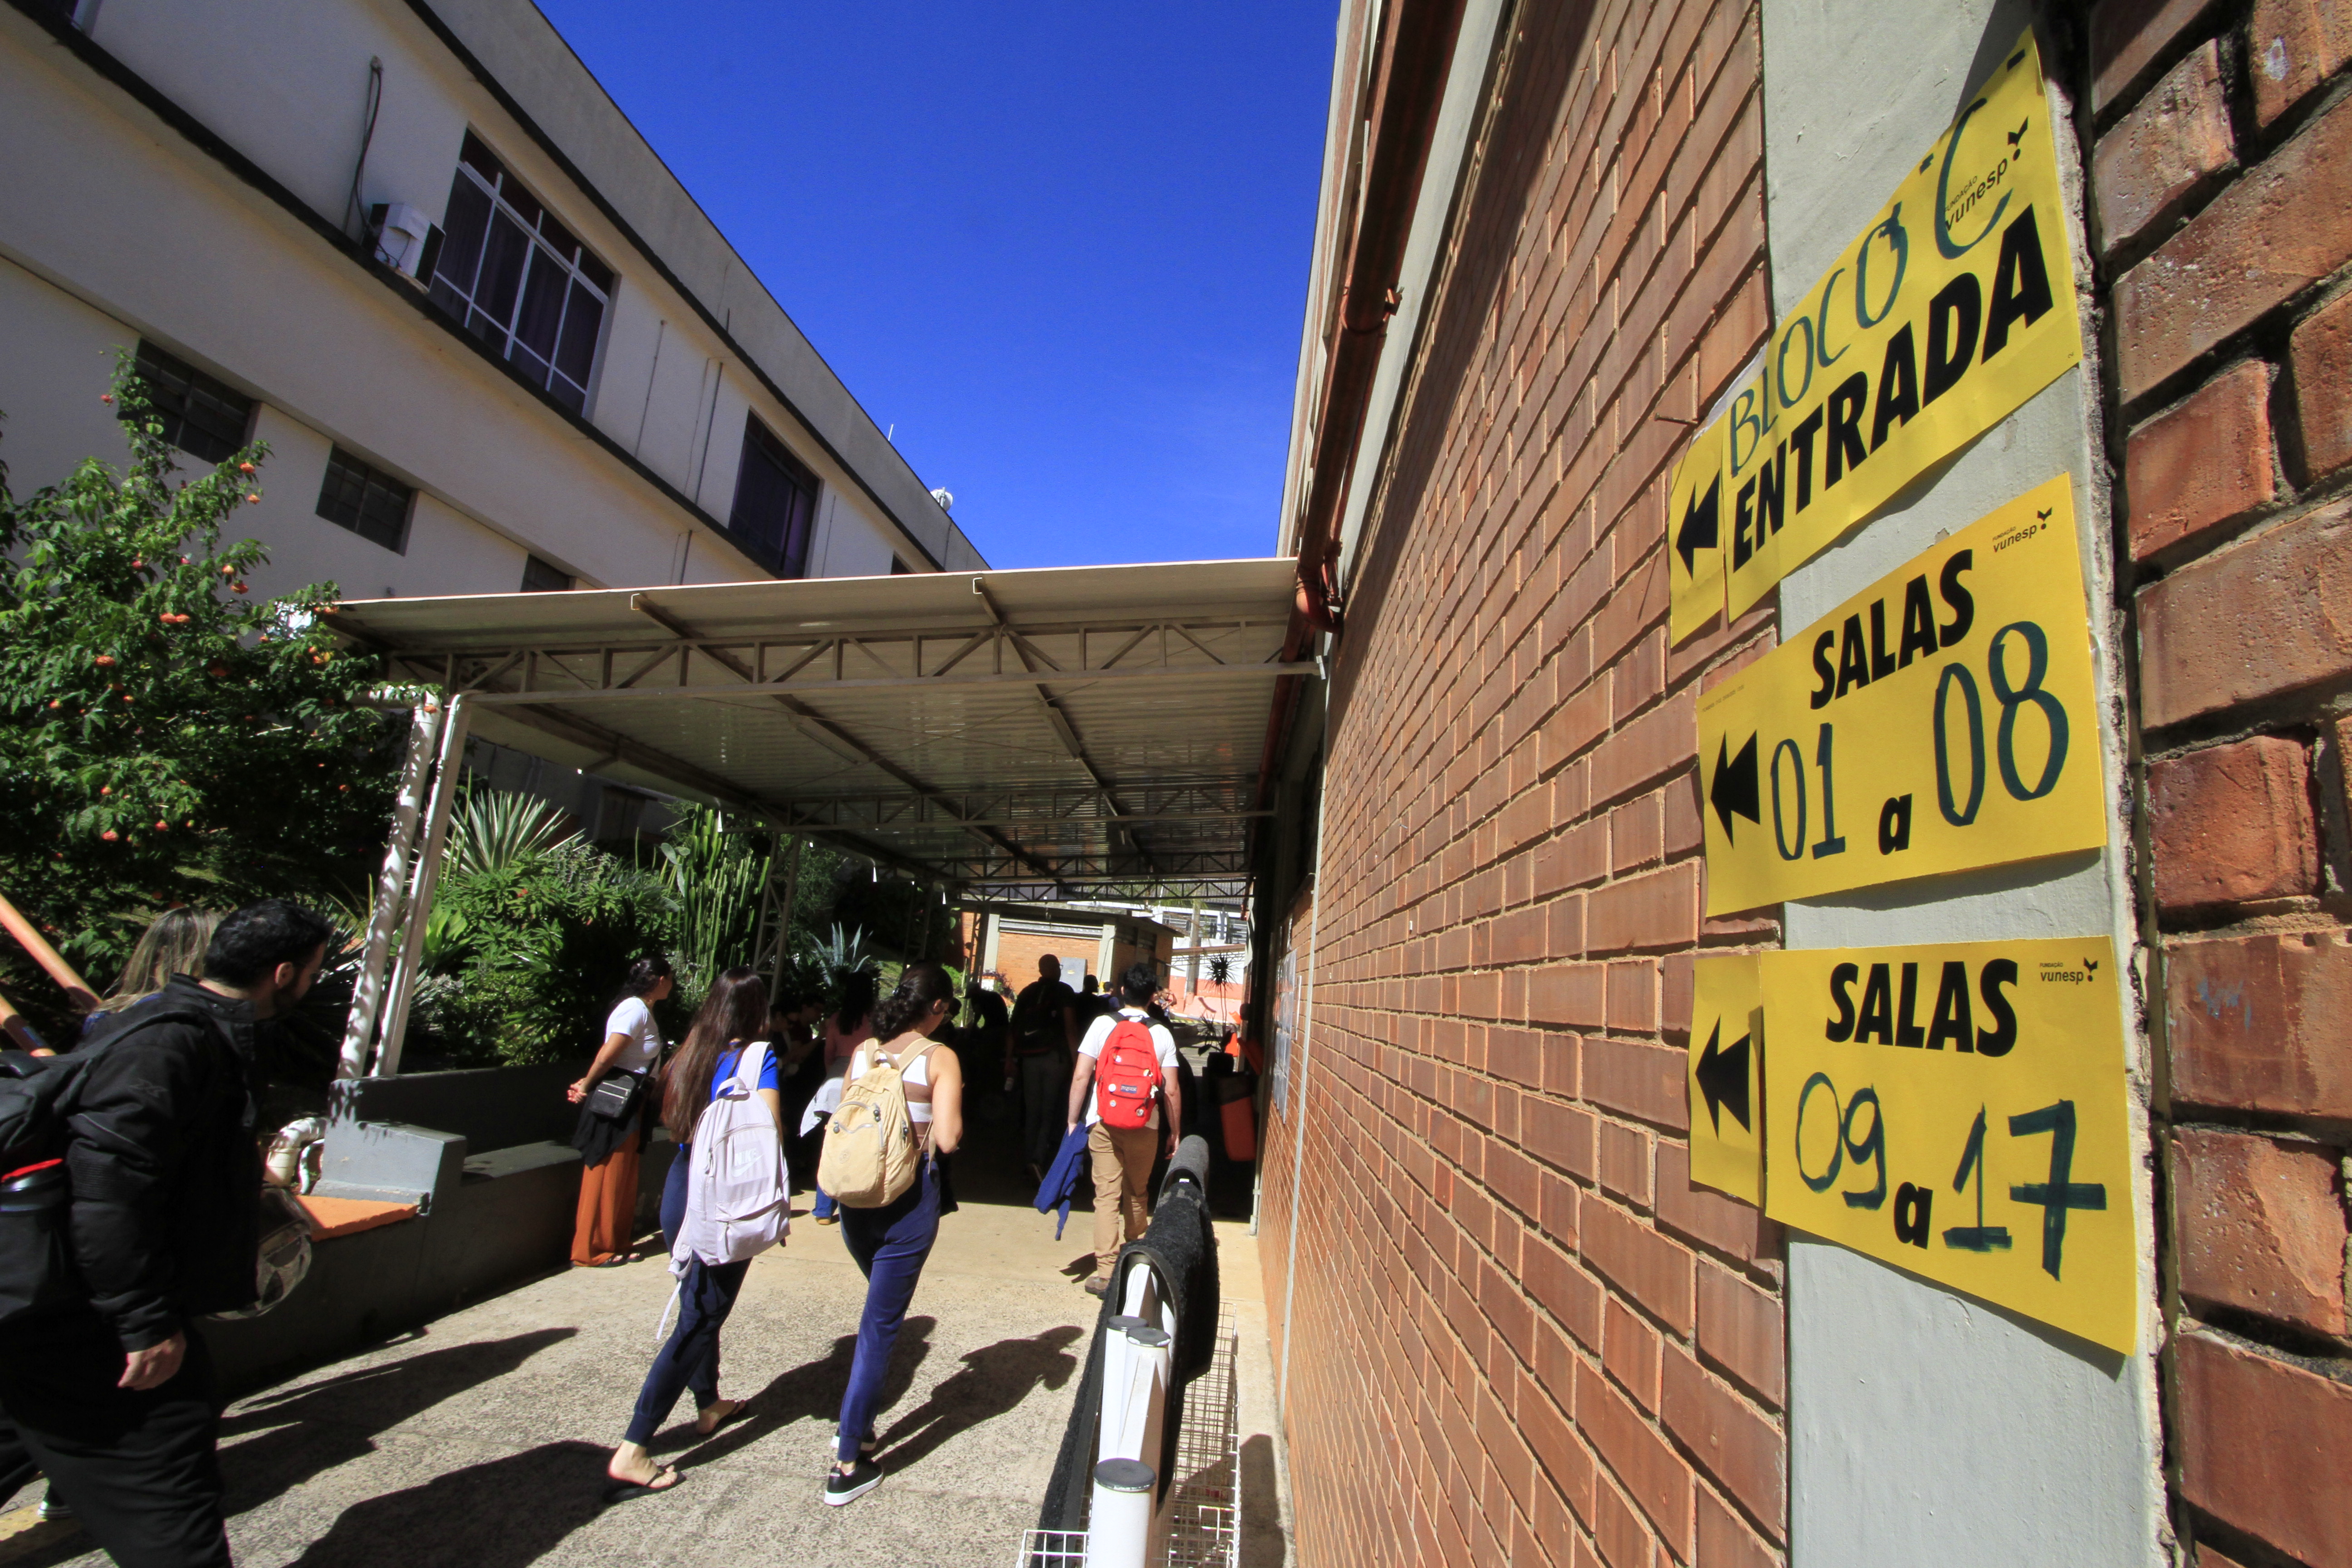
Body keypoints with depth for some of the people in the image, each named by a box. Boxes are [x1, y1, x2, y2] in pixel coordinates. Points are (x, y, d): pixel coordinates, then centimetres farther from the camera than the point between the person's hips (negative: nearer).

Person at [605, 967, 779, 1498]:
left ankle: (708, 1404, 42)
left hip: (682, 1190, 7)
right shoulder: (756, 1055, -15)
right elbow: (770, 1132, -21)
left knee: (699, 1304, 23)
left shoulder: (690, 1054, 3)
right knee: (699, 1319, 2)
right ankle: (632, 1453, 2)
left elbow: (674, 1123, 13)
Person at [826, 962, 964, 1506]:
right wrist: (953, 1106, 0)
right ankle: (848, 1464, 12)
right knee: (881, 1324, 5)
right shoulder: (939, 1058, -12)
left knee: (880, 1310, 27)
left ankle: (857, 1424, 36)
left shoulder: (863, 1051, 4)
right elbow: (947, 1139, -18)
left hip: (856, 1196, 6)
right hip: (909, 1200, -6)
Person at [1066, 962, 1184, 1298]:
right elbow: (1171, 1090, 1)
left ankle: (1106, 1270, -4)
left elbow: (1081, 1077, -5)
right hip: (1145, 1125, 2)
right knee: (1138, 1195, 18)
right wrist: (1175, 1133, 11)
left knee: (1107, 1194, 1)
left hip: (1104, 1122, -1)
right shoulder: (1162, 1034, 0)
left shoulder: (1102, 1024, -2)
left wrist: (1073, 1121, 3)